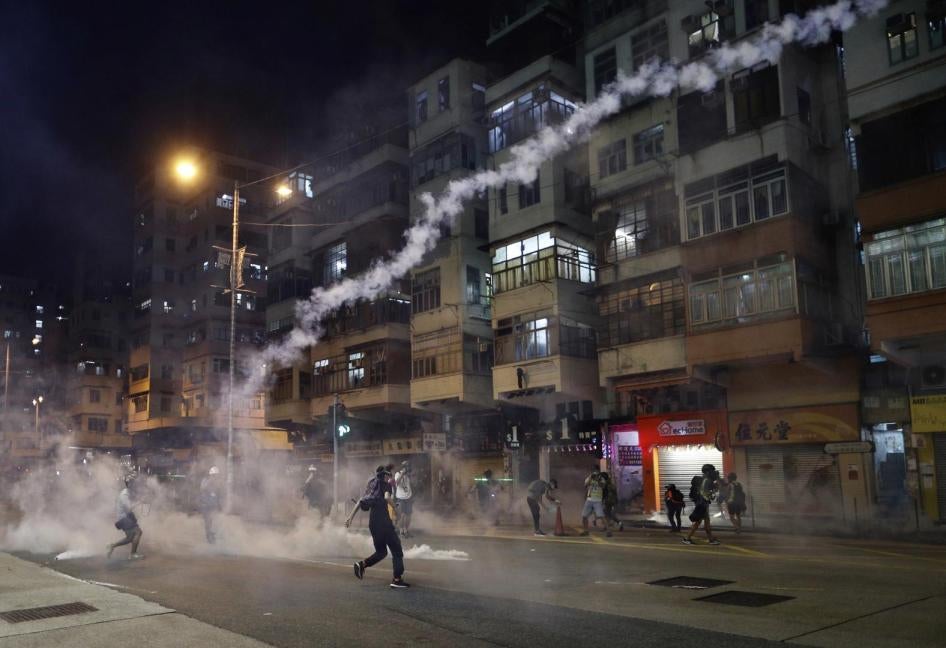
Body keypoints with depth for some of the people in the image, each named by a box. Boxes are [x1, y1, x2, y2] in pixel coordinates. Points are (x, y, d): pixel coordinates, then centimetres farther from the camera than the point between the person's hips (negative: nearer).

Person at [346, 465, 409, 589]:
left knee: (381, 552, 18)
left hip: (372, 523, 7)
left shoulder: (371, 485, 18)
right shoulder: (385, 484, -2)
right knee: (396, 550, -1)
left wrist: (350, 517, 17)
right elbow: (387, 497, -22)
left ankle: (362, 564, -2)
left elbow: (359, 503, 16)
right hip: (383, 521, -7)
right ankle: (397, 579, -7)